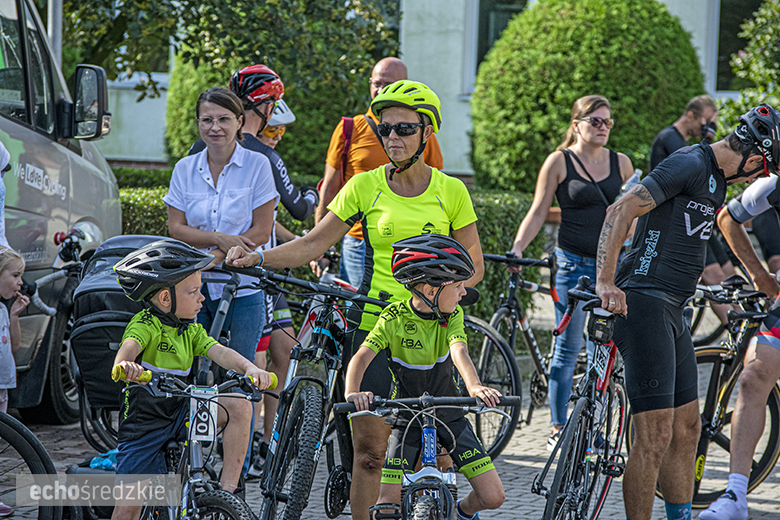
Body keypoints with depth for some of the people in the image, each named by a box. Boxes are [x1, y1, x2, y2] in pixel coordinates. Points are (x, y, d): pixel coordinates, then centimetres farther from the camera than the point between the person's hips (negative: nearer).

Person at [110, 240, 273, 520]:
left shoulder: (191, 331, 4)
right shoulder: (145, 324, -15)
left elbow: (219, 352, -11)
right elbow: (129, 346, -35)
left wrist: (250, 368, -31)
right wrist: (125, 365, -60)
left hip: (181, 412, 5)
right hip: (143, 422, -5)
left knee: (238, 405, -17)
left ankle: (228, 487, -12)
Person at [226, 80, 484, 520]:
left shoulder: (451, 191, 2)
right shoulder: (365, 186, 3)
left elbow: (473, 266, 5)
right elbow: (315, 243, 2)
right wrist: (258, 258, -11)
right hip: (374, 324, 0)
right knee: (369, 448, -2)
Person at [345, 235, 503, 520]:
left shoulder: (453, 315, -8)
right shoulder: (394, 317, -16)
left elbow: (459, 352, -26)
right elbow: (362, 356, -29)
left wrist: (474, 386, -48)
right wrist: (352, 392, -50)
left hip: (449, 414, 3)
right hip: (408, 419, -2)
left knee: (493, 497, -6)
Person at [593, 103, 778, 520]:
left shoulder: (716, 177, 17)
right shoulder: (689, 165, -14)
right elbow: (620, 211, -22)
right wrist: (605, 283, -28)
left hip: (671, 310, 10)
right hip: (643, 305, -10)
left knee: (686, 430, 13)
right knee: (656, 437, -12)